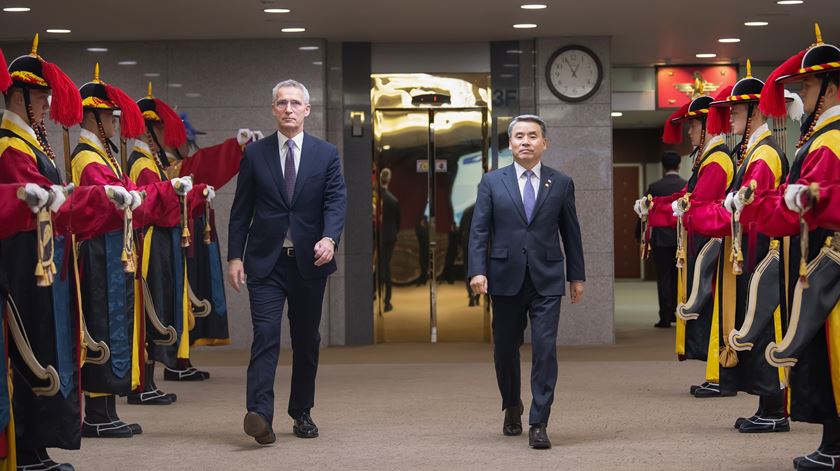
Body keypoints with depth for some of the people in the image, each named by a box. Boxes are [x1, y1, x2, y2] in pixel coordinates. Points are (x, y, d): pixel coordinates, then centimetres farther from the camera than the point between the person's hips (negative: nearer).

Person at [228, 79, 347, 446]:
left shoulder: (326, 155, 5)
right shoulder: (255, 154, 5)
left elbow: (336, 202, -5)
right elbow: (241, 209, 6)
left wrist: (329, 238, -24)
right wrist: (234, 256, -1)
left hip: (309, 260, 1)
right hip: (265, 260, -1)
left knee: (306, 339, 10)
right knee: (266, 334, -13)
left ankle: (302, 413, 22)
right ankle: (259, 415, -22)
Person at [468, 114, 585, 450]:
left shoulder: (561, 183, 6)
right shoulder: (492, 182, 4)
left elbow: (570, 232, 10)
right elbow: (479, 230, 1)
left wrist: (577, 276, 10)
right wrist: (478, 271, -11)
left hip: (546, 281, -1)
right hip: (506, 279, 1)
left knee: (545, 350, -9)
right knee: (505, 349, 11)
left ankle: (538, 424, -6)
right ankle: (512, 408, 36)